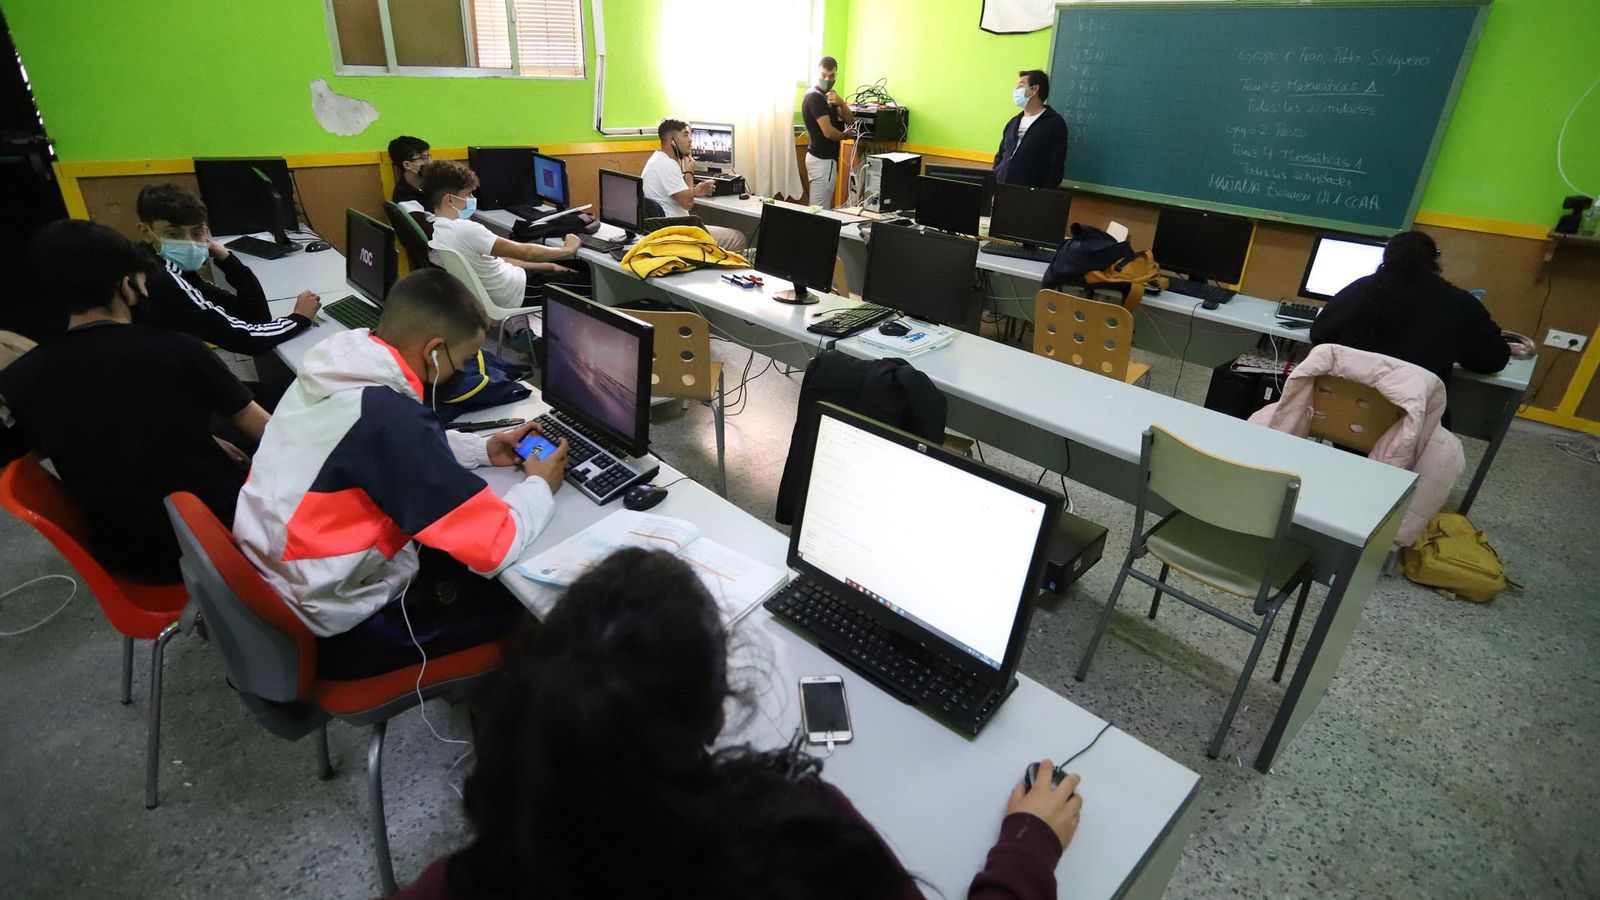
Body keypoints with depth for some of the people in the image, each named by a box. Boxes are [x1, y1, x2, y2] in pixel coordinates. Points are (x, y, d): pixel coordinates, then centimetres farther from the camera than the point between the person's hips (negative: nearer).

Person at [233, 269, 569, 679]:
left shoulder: (335, 360, -5)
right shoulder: (388, 416, -31)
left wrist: (483, 448, 7)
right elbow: (495, 546, -27)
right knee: (521, 594, 6)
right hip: (333, 631, -8)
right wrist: (540, 486, -9)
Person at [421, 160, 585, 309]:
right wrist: (568, 249, -7)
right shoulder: (463, 229, -25)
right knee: (587, 279, 3)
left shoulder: (439, 231, 7)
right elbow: (527, 252, -24)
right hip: (516, 295, -10)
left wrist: (548, 266, 8)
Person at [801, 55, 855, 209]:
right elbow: (828, 132, -22)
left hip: (821, 157, 10)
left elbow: (850, 120, 8)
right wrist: (846, 135, -3)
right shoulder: (814, 97, -15)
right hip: (823, 159, -10)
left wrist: (841, 103, -11)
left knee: (817, 208, 13)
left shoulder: (828, 95, 15)